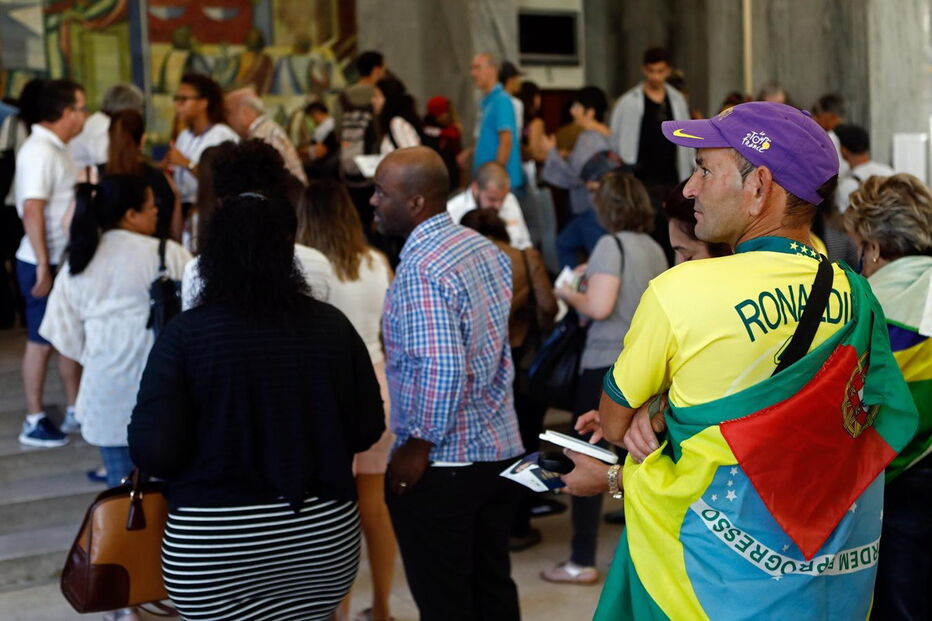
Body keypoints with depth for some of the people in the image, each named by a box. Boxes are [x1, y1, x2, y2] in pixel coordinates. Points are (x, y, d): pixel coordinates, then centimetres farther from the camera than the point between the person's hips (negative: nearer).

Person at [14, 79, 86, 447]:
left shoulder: (56, 148, 10)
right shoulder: (40, 151, -19)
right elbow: (32, 211, -24)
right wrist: (43, 267, -24)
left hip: (66, 260, 9)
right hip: (44, 263, -9)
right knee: (41, 342, 1)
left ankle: (75, 412, 27)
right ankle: (34, 422, 12)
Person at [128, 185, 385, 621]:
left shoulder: (186, 334, -11)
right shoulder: (332, 325, -3)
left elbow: (153, 452, -14)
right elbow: (368, 429, 3)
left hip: (216, 542, -2)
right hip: (324, 532, 3)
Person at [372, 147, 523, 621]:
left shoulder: (422, 267, -20)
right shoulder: (484, 248, 6)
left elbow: (442, 368, -26)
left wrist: (419, 446, -16)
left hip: (441, 463, -8)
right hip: (500, 450, 8)